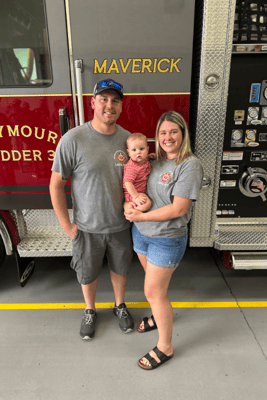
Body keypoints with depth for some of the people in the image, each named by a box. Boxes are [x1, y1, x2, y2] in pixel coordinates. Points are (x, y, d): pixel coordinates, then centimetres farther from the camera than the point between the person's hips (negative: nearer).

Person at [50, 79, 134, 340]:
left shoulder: (127, 138, -5)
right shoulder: (73, 140, -18)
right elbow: (56, 184, -12)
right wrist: (66, 225, -10)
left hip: (121, 225, 3)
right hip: (87, 228, -2)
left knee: (120, 268, 22)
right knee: (87, 273, 19)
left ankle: (120, 305, 51)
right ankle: (90, 311, 48)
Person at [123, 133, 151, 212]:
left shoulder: (145, 161, 1)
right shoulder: (131, 167, -26)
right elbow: (128, 183, -29)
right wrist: (136, 196, -27)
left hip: (141, 192, 9)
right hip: (132, 193, -9)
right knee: (146, 204, -24)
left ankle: (129, 203, 14)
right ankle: (127, 204, -5)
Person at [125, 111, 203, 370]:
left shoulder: (190, 164, -17)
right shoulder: (156, 161, 4)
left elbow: (178, 209, -23)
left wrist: (141, 216, -18)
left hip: (166, 240, -6)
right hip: (141, 233, 7)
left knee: (154, 292, 4)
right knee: (154, 281, 24)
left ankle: (165, 347, 27)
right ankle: (160, 315, 52)